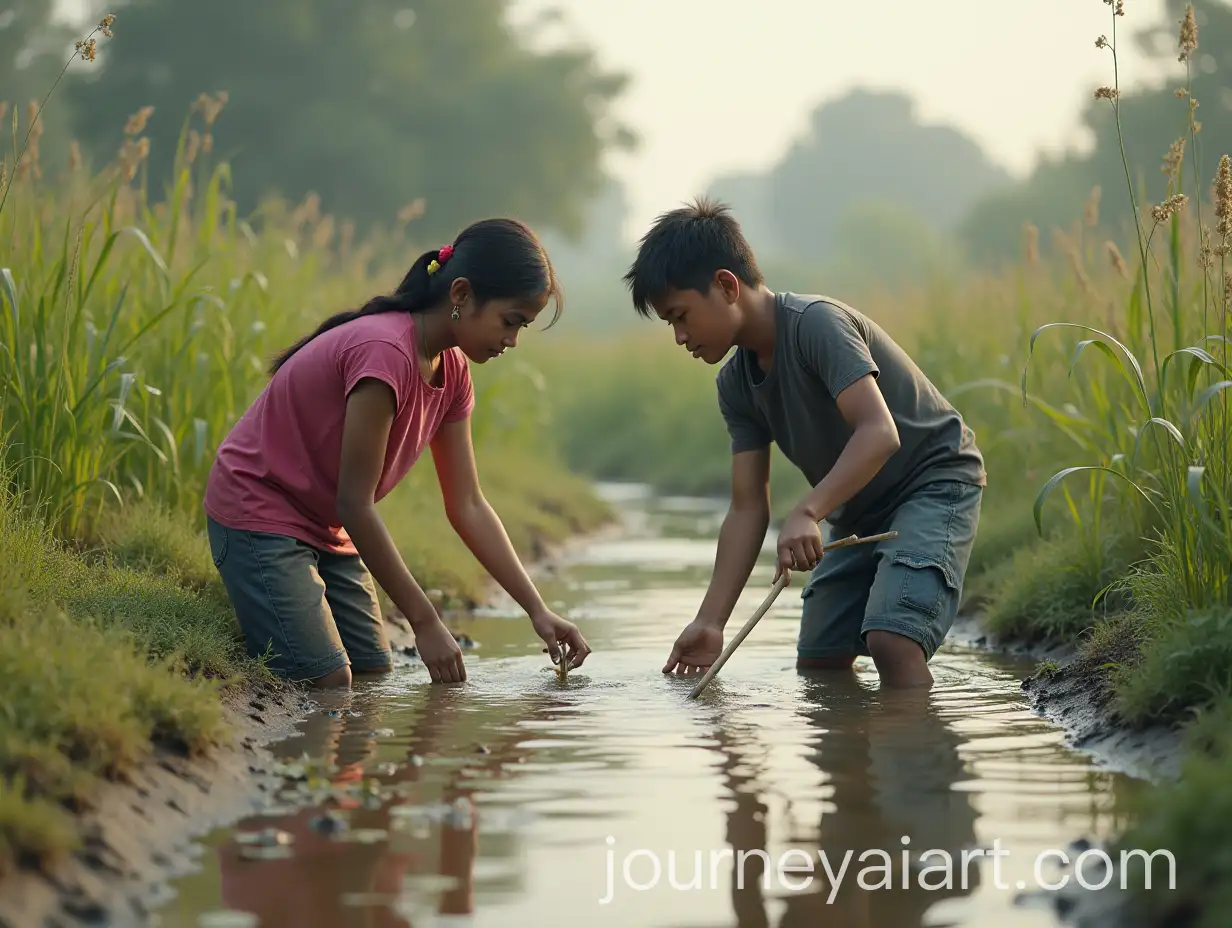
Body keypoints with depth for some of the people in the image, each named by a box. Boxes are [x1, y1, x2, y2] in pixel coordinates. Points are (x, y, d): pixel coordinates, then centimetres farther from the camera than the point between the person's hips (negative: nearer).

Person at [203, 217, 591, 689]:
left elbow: (467, 506, 5)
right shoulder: (385, 353, -28)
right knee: (328, 683, -20)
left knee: (374, 676, -4)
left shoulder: (451, 369, 1)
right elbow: (355, 502, -26)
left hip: (325, 526, 9)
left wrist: (537, 610, -2)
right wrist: (425, 622, -23)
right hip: (258, 512, -9)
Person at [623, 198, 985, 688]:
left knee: (891, 642, -28)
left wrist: (806, 511, -49)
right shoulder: (736, 385, 0)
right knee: (816, 662, 8)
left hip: (935, 480, -9)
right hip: (861, 511, 9)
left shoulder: (816, 322, -25)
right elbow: (747, 508, 0)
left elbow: (879, 433, -37)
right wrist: (710, 621, -9)